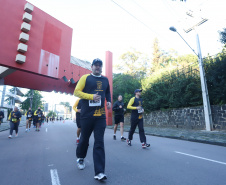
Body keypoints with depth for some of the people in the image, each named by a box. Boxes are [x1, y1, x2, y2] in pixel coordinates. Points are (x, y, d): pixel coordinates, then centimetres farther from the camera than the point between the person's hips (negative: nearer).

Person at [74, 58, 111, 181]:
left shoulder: (105, 80, 14)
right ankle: (80, 158, 44)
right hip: (87, 114, -2)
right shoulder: (85, 77, 2)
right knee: (84, 139, 14)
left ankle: (99, 172, 6)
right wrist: (91, 96, -16)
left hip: (101, 115, 3)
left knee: (99, 143, 0)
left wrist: (109, 101, 9)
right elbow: (76, 92, -3)